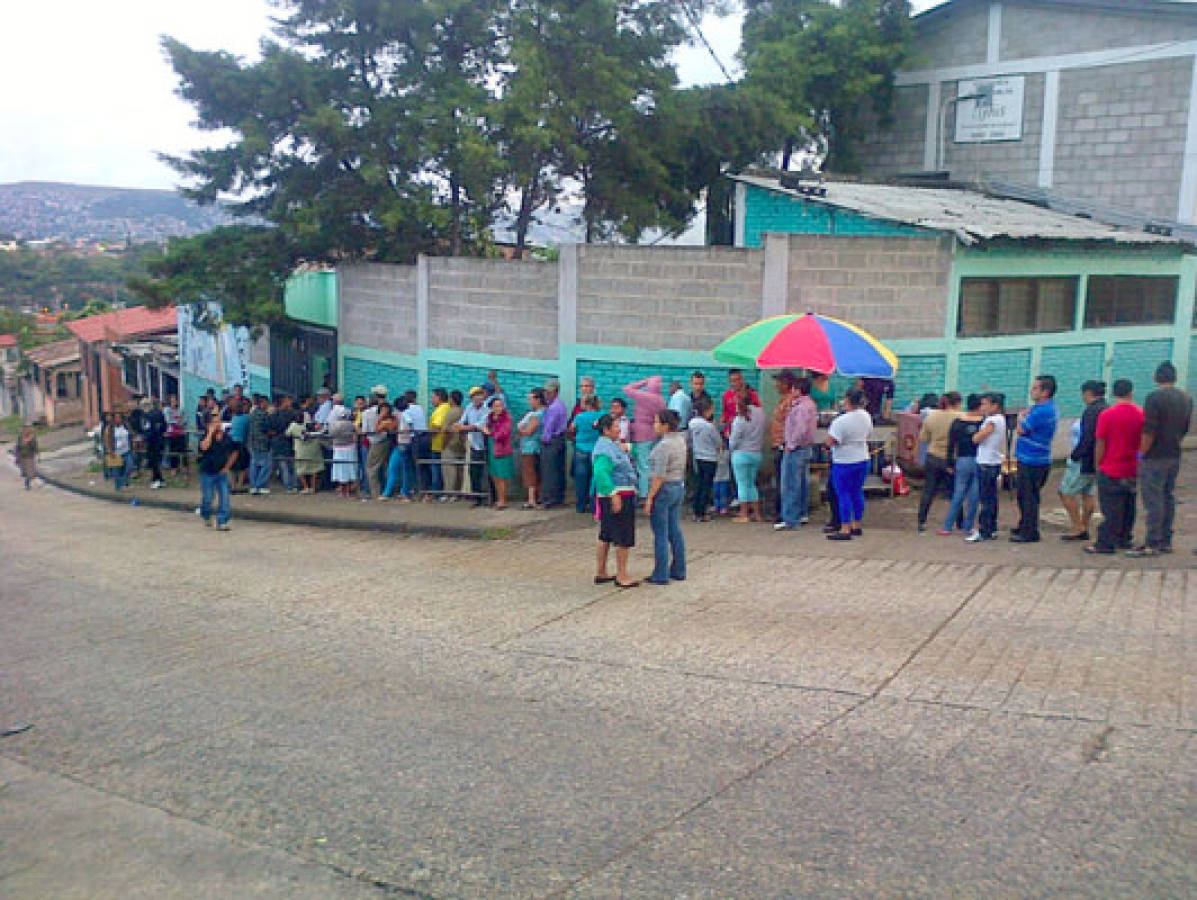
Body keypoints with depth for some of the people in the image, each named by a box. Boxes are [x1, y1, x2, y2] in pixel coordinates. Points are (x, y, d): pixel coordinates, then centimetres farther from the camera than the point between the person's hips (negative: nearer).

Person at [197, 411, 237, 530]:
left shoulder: (226, 437, 2)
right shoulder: (206, 436, -7)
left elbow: (234, 453, 16)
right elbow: (204, 447, -30)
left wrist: (227, 466, 7)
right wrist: (210, 432, -22)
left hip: (222, 472, 3)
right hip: (208, 472, -3)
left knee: (224, 498, -3)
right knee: (207, 498, 4)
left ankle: (222, 521, 4)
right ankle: (206, 516, 32)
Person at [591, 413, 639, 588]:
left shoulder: (612, 445, 15)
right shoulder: (605, 448, -17)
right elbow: (601, 473, -28)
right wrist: (614, 496, -29)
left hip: (618, 496, 11)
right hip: (617, 497, -11)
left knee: (606, 537, 15)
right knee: (624, 539, -4)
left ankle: (600, 573, 23)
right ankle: (621, 576, 2)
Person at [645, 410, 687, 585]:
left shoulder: (664, 445, -20)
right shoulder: (681, 441, 8)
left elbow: (660, 476, -22)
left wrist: (649, 498, -17)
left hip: (664, 490, -9)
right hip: (679, 487, 9)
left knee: (660, 534, -1)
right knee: (675, 532, 15)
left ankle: (660, 575, 5)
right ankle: (679, 571, 21)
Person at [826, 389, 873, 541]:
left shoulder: (840, 421, -22)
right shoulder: (866, 416, 2)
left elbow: (830, 442, -22)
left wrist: (830, 430, -5)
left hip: (844, 462, -7)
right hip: (863, 459, 7)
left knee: (843, 494, -3)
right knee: (857, 492, 15)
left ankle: (845, 529, -4)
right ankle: (857, 526, 24)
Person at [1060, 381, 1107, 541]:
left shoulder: (1091, 411, -19)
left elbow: (1086, 439, -23)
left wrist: (1074, 456, -14)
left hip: (1084, 461, -10)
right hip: (1098, 462, 10)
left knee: (1066, 492, 0)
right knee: (1089, 493, 14)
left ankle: (1078, 527, 1)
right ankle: (1084, 529, 18)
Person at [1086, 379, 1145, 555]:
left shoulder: (1107, 415, -13)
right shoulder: (1141, 414, 0)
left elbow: (1100, 445, -10)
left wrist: (1098, 465, 1)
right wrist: (1138, 459, 19)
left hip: (1110, 470, -5)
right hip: (1133, 470, 5)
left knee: (1110, 510, -3)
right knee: (1128, 507, 15)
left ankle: (1105, 544, -1)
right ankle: (1123, 539, 23)